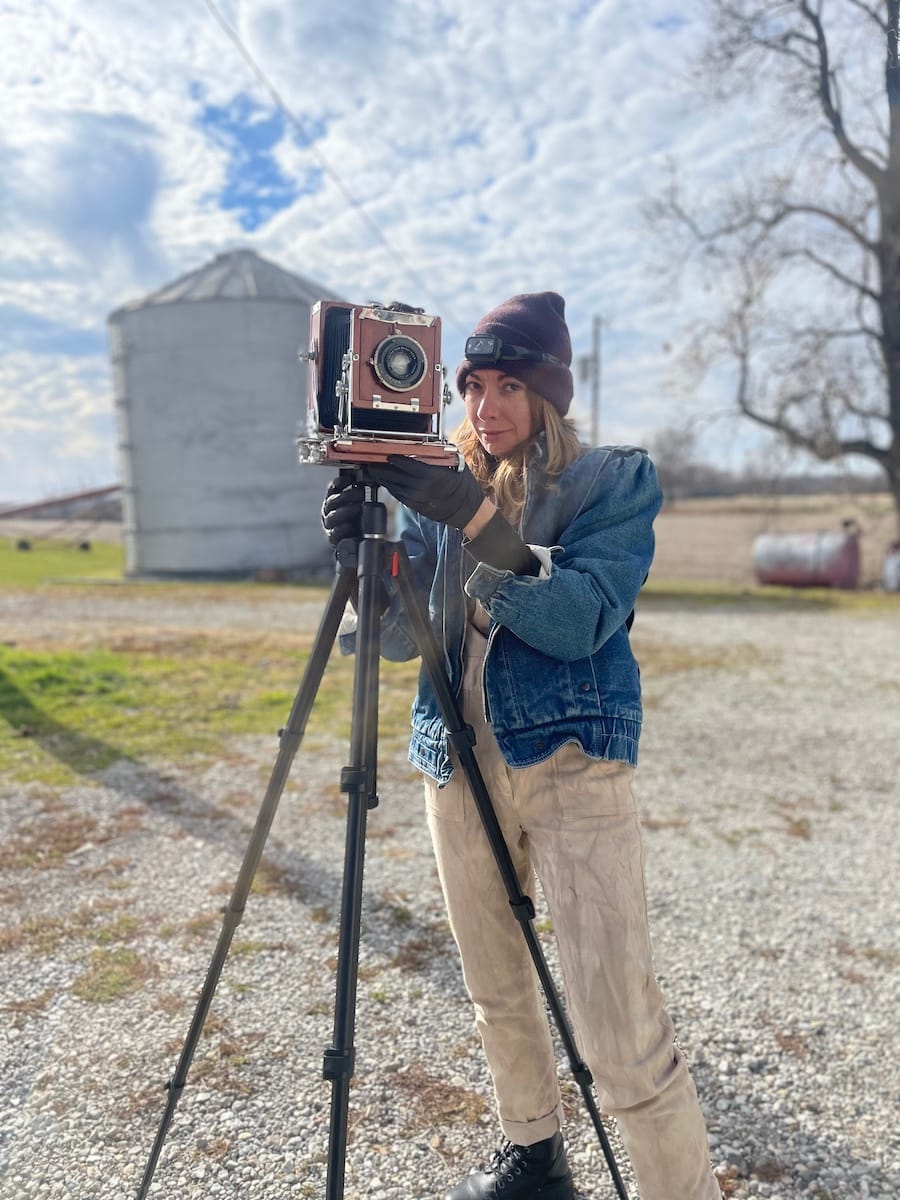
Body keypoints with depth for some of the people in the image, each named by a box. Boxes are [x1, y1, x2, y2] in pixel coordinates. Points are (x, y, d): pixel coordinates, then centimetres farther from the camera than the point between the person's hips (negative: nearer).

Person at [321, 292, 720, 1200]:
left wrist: (477, 519, -28)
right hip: (456, 761, 5)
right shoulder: (439, 487, 9)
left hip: (572, 761, -4)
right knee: (495, 991, 16)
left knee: (620, 1029, -8)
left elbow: (582, 621, -19)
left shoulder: (615, 479, -3)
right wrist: (358, 552, -15)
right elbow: (398, 636, 4)